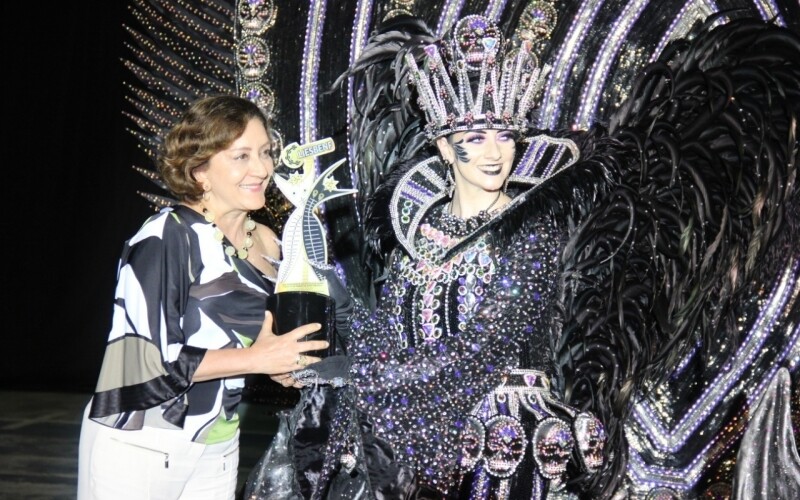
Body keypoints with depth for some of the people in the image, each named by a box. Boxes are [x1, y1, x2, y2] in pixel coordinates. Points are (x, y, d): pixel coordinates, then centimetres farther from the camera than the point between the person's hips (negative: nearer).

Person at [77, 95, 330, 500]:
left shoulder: (267, 243, 3)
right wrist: (255, 359, -20)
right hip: (139, 447, -6)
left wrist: (280, 361, -1)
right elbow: (148, 358, -22)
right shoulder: (165, 237, -17)